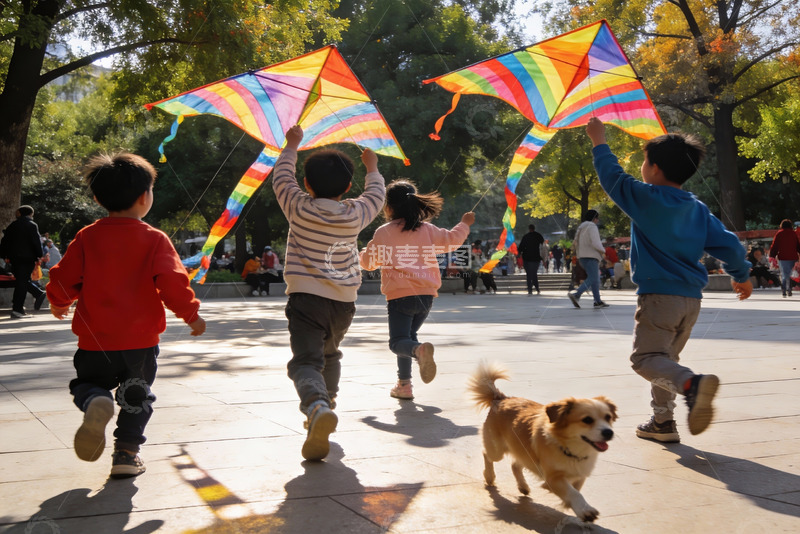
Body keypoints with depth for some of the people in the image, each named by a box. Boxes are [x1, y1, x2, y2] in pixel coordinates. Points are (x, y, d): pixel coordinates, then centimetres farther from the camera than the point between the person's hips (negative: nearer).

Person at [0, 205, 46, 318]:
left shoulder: (12, 225, 12)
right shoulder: (32, 225, -5)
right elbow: (36, 242, -10)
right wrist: (39, 256, -5)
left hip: (14, 258, 5)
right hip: (28, 258, -5)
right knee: (22, 282, -5)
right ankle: (17, 309, -6)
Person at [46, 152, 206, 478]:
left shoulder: (86, 237, -1)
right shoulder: (155, 239, -8)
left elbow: (63, 278, 2)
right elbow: (172, 281, -16)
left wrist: (58, 302, 24)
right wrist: (191, 314, -2)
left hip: (95, 339, 1)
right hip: (141, 339, -1)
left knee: (86, 384, 19)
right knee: (136, 396, 18)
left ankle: (96, 402, -14)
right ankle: (126, 453, 15)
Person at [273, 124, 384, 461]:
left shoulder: (299, 209, -2)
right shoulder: (355, 214, 3)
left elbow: (282, 177, 17)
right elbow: (376, 194, 24)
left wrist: (292, 146, 32)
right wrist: (372, 168, 42)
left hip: (306, 298, -3)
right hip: (344, 301, 3)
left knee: (306, 361, -12)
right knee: (329, 355, 28)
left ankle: (317, 407, -39)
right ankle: (326, 404, 35)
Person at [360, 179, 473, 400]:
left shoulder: (383, 232, -1)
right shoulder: (427, 229, 9)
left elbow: (368, 261, 10)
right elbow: (451, 240, 21)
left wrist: (361, 255, 35)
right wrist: (464, 224, 42)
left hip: (400, 295, -5)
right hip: (426, 295, 5)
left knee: (398, 341, -3)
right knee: (408, 335, 21)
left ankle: (419, 350, -38)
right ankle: (404, 384, 20)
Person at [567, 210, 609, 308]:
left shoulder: (581, 228, 20)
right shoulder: (592, 227, -9)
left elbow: (574, 243, 21)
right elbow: (595, 243, -19)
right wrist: (603, 251, -4)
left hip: (582, 257, 10)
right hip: (590, 257, -10)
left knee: (596, 278, 12)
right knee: (592, 279, -15)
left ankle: (598, 301, 9)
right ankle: (576, 294, -30)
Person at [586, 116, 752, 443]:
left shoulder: (645, 198, -8)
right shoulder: (698, 209, 8)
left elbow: (612, 176, 1)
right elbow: (728, 245, 8)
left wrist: (598, 142, 14)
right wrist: (742, 276, 24)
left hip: (658, 296, -7)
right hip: (691, 297, 7)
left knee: (646, 358, -7)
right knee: (665, 357, 18)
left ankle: (691, 384, -35)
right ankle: (662, 422, 22)